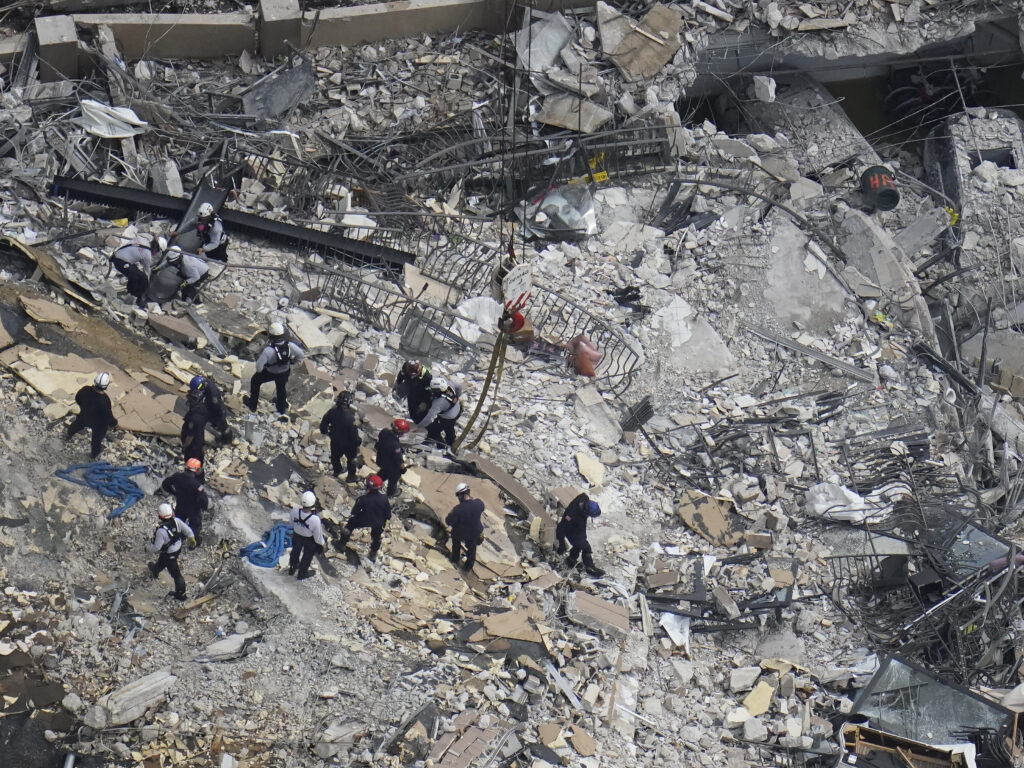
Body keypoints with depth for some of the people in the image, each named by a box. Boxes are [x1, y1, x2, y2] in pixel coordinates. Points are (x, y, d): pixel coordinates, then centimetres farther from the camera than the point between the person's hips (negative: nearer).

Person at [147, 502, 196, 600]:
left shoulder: (161, 531, -38)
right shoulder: (177, 521, -23)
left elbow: (156, 547, -26)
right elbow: (188, 531, -11)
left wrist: (148, 549, -4)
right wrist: (192, 540, 10)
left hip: (169, 554, -7)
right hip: (178, 548, 7)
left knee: (175, 573, 10)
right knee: (161, 561, 37)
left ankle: (181, 594, 26)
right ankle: (155, 570, 67)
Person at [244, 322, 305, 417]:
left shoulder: (269, 350, -40)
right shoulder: (289, 345, -29)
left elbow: (259, 365, -34)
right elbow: (301, 355, -15)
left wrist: (259, 370, -10)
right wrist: (293, 362, 4)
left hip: (270, 372, -4)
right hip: (285, 371, 4)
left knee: (255, 381, 26)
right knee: (281, 387, 33)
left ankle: (252, 405, 41)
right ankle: (282, 408, 57)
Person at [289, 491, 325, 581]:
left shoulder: (294, 511, -33)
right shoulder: (315, 519, -43)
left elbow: (292, 523, -8)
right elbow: (318, 536, -24)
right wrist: (320, 543, -2)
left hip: (297, 535, 3)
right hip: (309, 540, -3)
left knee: (296, 551, 34)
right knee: (307, 556, 28)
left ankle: (292, 569, 61)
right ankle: (302, 574, 54)